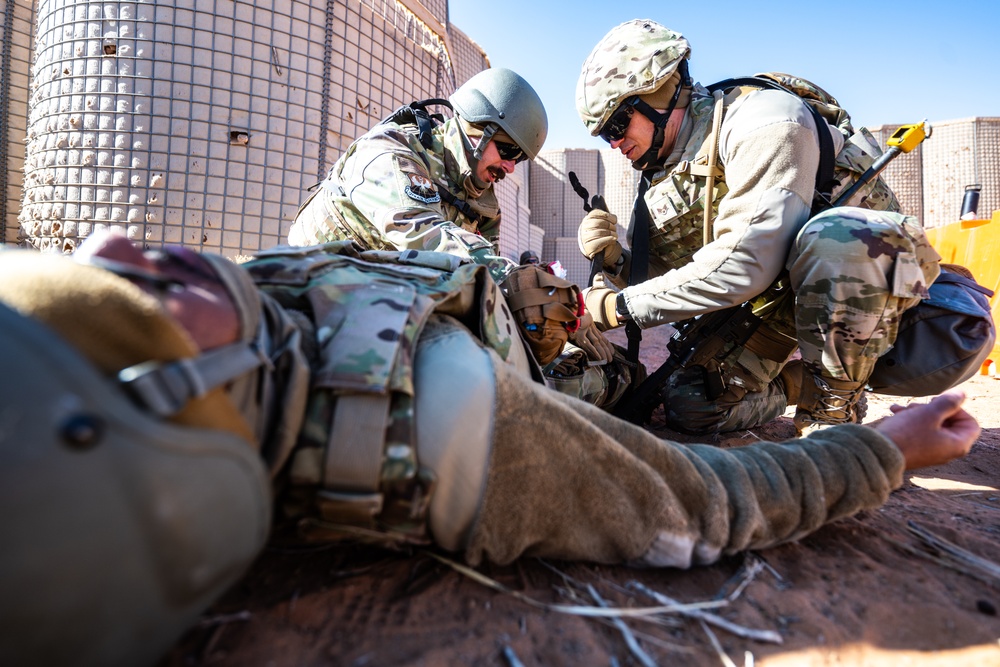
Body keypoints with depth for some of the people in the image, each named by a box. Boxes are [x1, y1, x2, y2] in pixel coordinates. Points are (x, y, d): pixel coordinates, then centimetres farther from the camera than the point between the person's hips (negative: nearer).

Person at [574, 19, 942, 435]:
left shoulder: (761, 118, -21)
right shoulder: (660, 183, 4)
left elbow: (744, 264, -33)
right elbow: (669, 278, 4)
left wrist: (625, 305, -27)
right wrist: (615, 262, -17)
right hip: (774, 300, 6)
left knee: (830, 237, -40)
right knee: (689, 407, -7)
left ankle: (835, 409, -17)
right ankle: (798, 380, 20)